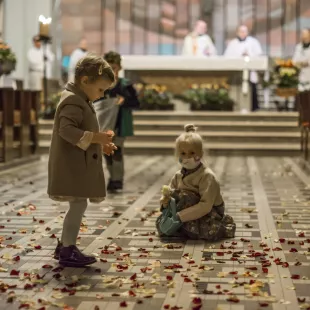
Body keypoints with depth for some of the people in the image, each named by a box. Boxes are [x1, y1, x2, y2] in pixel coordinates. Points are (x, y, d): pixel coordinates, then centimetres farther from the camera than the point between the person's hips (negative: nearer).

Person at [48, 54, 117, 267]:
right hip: (72, 166, -11)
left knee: (78, 206, 15)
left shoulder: (80, 101, 18)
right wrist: (96, 138, -26)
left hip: (78, 166, 11)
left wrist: (100, 145, 13)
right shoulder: (73, 101, -16)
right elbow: (67, 130, -26)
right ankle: (68, 251, -1)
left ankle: (65, 246, 25)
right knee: (78, 205, -8)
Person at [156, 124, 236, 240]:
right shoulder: (179, 175, 2)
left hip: (209, 213, -6)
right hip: (190, 211, 6)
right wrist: (165, 201, -21)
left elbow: (206, 206, -28)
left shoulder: (207, 176, -20)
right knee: (161, 222, -12)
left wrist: (180, 216, -33)